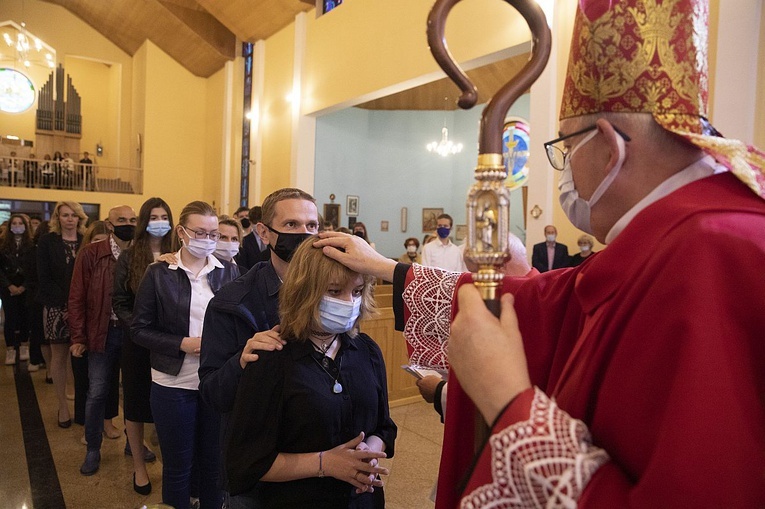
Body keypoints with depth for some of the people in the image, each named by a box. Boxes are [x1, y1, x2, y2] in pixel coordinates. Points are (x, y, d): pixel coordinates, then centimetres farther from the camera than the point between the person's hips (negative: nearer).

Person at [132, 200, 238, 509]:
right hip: (173, 385, -2)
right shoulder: (158, 273, -4)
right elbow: (140, 329, -3)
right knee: (177, 466, 14)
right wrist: (183, 344, -17)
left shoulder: (229, 272, 1)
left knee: (214, 463, 16)